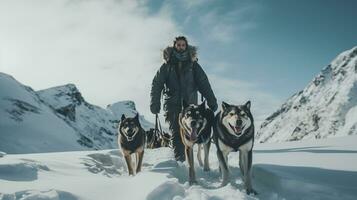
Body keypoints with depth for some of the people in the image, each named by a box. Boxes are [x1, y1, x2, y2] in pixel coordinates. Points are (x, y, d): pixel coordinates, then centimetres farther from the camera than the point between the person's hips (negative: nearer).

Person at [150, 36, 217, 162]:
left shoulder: (193, 64, 10)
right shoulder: (167, 65, 9)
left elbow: (203, 83, 4)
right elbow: (157, 84, 6)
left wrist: (212, 102, -5)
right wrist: (155, 103, -5)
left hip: (190, 104, 1)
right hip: (173, 104, 0)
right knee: (176, 133, -8)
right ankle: (179, 160, -6)